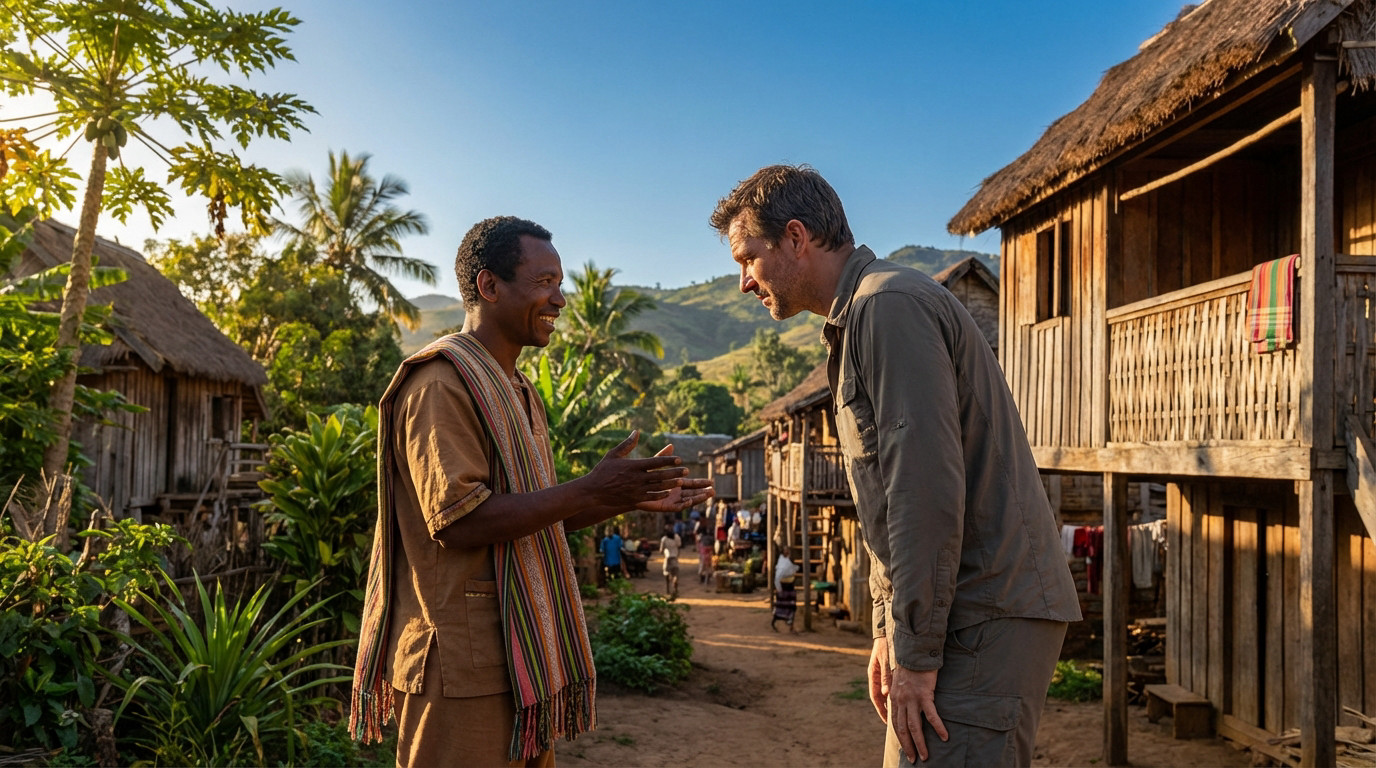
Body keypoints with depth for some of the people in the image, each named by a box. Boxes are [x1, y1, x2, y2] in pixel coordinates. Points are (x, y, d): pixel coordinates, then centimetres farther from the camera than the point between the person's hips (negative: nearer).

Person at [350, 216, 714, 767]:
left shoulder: (514, 389, 19)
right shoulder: (443, 381, -13)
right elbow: (457, 522, -22)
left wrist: (630, 499, 8)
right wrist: (589, 491, -22)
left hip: (519, 657, 10)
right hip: (465, 664, -9)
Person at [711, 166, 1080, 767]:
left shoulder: (888, 305, -13)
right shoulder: (860, 317, 20)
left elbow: (928, 487, -22)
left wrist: (916, 652, -18)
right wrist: (888, 628, 18)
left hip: (988, 616, -10)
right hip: (967, 612, 10)